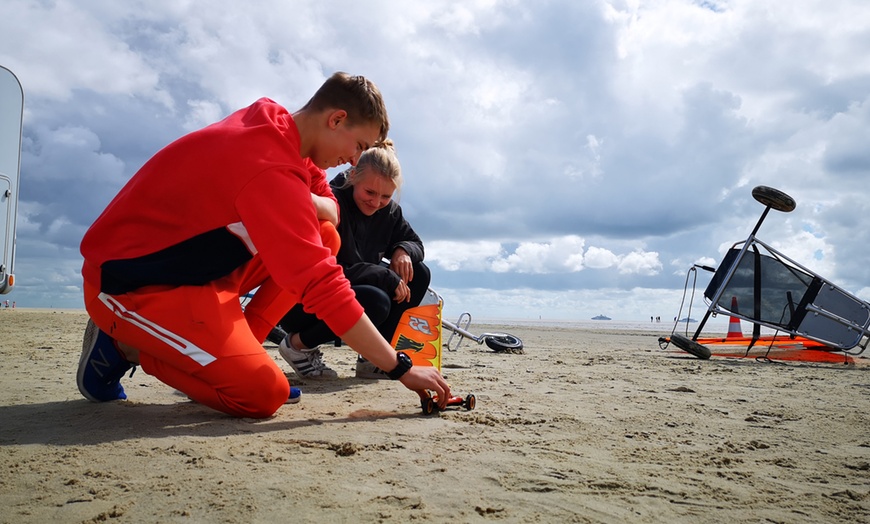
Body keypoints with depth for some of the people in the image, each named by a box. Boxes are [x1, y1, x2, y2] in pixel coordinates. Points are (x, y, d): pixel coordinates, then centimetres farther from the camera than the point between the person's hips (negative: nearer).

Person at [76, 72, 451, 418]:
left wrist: (299, 204, -16)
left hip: (185, 262, 9)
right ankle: (125, 346, 0)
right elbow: (322, 287, -31)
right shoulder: (272, 169, -29)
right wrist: (401, 368, -25)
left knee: (322, 237, -1)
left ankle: (232, 354, 3)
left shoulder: (267, 120, -1)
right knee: (265, 394, -20)